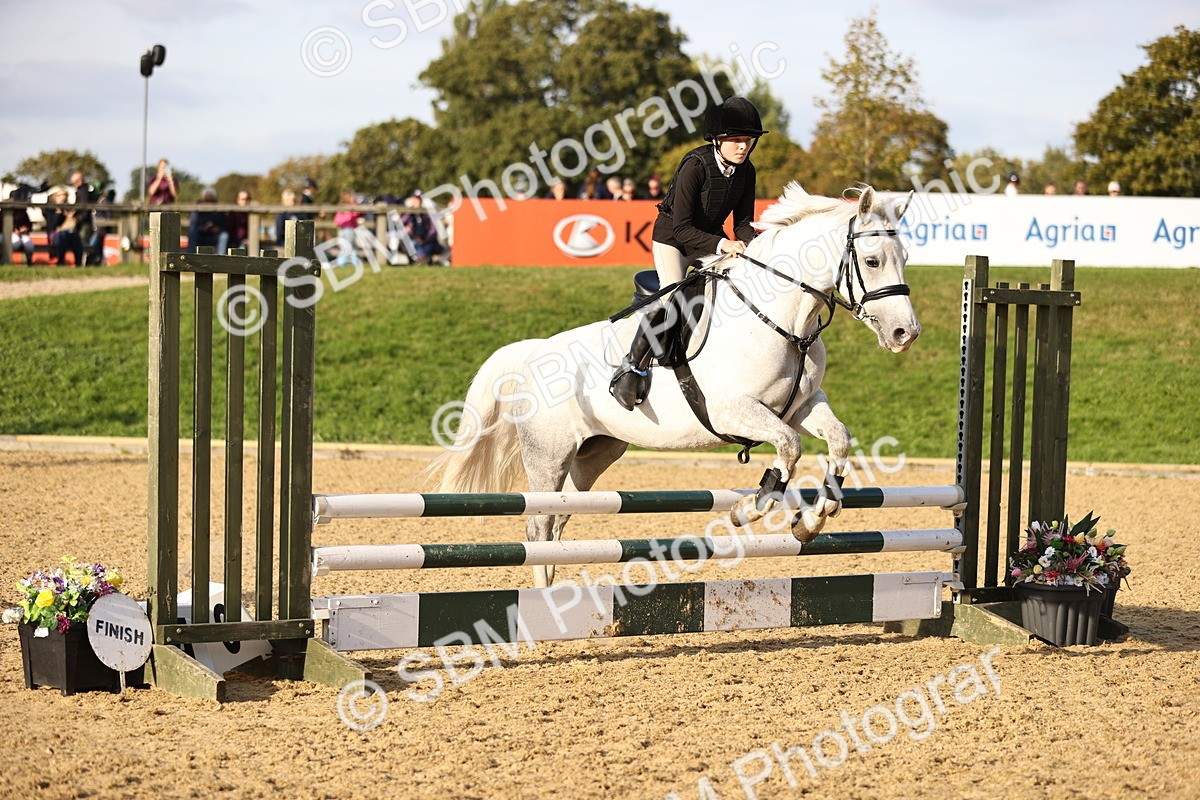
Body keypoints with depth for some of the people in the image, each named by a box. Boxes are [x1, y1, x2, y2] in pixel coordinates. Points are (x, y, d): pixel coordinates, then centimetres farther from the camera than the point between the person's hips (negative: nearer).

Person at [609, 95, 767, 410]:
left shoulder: (745, 171, -9)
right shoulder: (695, 166, -28)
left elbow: (743, 222, -4)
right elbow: (682, 228, -29)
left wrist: (747, 246, -27)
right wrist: (722, 245, -39)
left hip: (711, 237, 7)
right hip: (672, 236, -7)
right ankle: (632, 367, -19)